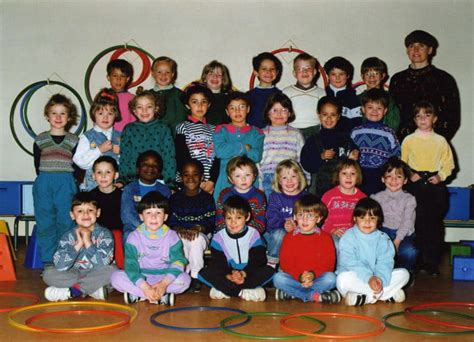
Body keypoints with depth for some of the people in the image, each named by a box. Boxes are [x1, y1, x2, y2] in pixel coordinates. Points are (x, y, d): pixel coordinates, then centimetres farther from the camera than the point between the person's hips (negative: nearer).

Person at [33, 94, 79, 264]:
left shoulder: (73, 141, 6)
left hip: (66, 185, -1)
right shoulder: (40, 140, 8)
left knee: (66, 222, -1)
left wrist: (68, 184, -2)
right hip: (44, 185, 1)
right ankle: (48, 262, 8)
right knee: (45, 223, 1)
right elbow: (38, 167, 9)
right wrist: (47, 182, 2)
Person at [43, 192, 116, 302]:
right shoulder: (68, 236, -4)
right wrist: (78, 245, -23)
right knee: (48, 273, -19)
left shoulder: (104, 234, -8)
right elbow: (60, 266, -18)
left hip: (96, 275, -2)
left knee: (111, 271, -30)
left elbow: (103, 263, -21)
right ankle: (94, 289, -20)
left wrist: (88, 242, -23)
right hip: (73, 274, 2)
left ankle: (72, 290, -19)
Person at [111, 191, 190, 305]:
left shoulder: (171, 236, -3)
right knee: (116, 277, -25)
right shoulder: (134, 237, -5)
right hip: (140, 279, 0)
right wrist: (144, 287, -30)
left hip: (164, 277, 0)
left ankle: (136, 294, -22)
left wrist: (164, 283, -29)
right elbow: (130, 265, -14)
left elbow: (178, 262, -12)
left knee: (185, 279, -27)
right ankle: (162, 297, -24)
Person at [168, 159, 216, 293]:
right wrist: (180, 230, -22)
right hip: (180, 234, 1)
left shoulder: (207, 198, 3)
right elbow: (171, 221, -1)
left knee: (197, 239, -37)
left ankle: (195, 276, -23)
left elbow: (211, 223, -4)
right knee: (182, 239, -35)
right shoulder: (175, 198, 7)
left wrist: (198, 228, -24)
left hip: (202, 234, -1)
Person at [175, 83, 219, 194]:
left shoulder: (213, 129, 14)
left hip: (210, 184, 3)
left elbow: (217, 158, 5)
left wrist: (212, 181, -10)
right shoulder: (182, 128, 4)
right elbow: (181, 159, -4)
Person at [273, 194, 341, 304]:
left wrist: (313, 274, -20)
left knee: (330, 278, -30)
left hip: (317, 278, 0)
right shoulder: (289, 237, 5)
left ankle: (291, 293, -24)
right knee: (278, 278, -28)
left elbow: (329, 263, -3)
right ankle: (315, 296, -26)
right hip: (295, 278, 1)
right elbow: (285, 263, -3)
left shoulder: (325, 237, 5)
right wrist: (299, 277, -20)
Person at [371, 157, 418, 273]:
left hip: (403, 234, 0)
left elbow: (407, 222, -3)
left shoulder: (409, 199, 8)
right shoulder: (377, 197, 11)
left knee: (409, 252, -33)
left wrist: (396, 241, -18)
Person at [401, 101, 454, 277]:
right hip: (416, 184, -1)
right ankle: (420, 261, 8)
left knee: (435, 223, 1)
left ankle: (433, 263, 10)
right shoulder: (409, 140, 5)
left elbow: (448, 164, 9)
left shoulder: (441, 141, 7)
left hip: (435, 185, 1)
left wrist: (441, 176, -7)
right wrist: (409, 175, -7)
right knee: (418, 223, -2)